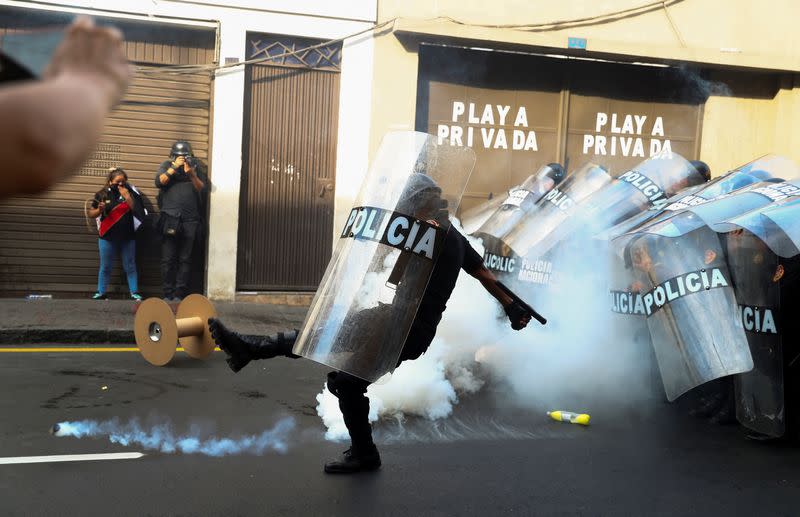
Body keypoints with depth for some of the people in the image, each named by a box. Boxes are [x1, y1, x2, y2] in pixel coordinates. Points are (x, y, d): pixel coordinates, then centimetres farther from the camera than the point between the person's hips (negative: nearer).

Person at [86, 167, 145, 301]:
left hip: (127, 236, 0)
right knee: (105, 267, 6)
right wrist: (99, 210, -15)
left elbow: (137, 211, -5)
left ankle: (134, 292, 8)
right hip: (107, 237, 0)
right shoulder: (102, 194, 1)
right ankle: (101, 292, 13)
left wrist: (127, 197, -15)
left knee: (130, 266, 5)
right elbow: (90, 213, 6)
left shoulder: (130, 192, 2)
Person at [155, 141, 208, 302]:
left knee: (185, 259, 0)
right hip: (170, 218, 0)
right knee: (168, 259, -1)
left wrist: (192, 175, -11)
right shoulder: (167, 165, 12)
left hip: (191, 220, 0)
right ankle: (168, 293, 5)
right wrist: (174, 167, -10)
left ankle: (180, 293, 3)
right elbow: (159, 182, -4)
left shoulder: (196, 167, 13)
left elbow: (202, 189, 4)